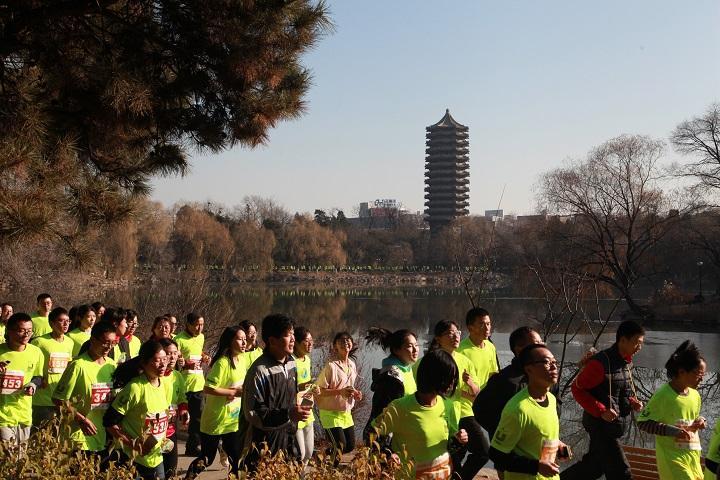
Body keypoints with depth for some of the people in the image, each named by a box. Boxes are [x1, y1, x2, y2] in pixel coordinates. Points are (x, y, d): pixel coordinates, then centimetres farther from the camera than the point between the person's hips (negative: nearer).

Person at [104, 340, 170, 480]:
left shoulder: (161, 385, 2)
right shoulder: (135, 387, -19)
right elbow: (109, 422, -18)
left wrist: (162, 439, 6)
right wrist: (132, 443, -19)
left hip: (156, 457, 7)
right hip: (134, 459, -7)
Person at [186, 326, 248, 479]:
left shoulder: (242, 360, 3)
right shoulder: (222, 363, -21)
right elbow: (208, 389, -25)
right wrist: (234, 392, -24)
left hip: (234, 420, 7)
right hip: (215, 420, -7)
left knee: (237, 460, 10)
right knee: (206, 459, 6)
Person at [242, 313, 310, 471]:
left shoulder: (291, 362, 6)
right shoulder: (259, 371, -19)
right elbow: (253, 413, -21)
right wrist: (288, 414, -28)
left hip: (289, 441, 7)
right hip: (265, 446, -7)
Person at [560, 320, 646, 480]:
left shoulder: (627, 363, 7)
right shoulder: (601, 362, -20)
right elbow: (577, 389, -16)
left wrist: (632, 402, 1)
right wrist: (601, 411, -22)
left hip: (615, 426, 9)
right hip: (601, 426, -9)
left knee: (593, 466, 18)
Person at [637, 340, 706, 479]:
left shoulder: (695, 395, 7)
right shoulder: (663, 395, -15)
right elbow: (642, 423, -14)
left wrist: (699, 422, 0)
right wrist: (672, 431, -22)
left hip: (692, 456, 7)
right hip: (672, 457, -7)